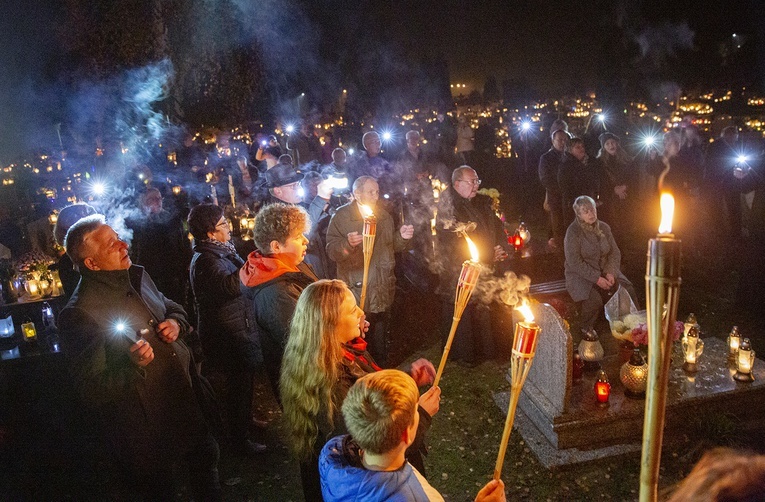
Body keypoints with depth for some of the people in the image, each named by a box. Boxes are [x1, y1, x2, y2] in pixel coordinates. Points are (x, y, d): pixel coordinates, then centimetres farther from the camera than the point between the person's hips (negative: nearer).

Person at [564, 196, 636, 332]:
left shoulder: (604, 227, 5)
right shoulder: (573, 232, -14)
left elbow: (615, 252, 6)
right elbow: (575, 263, -17)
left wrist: (610, 273, -12)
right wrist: (597, 279, -21)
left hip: (605, 271, 5)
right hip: (581, 275, -5)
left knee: (628, 290, -16)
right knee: (594, 300, -30)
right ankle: (587, 329, -2)